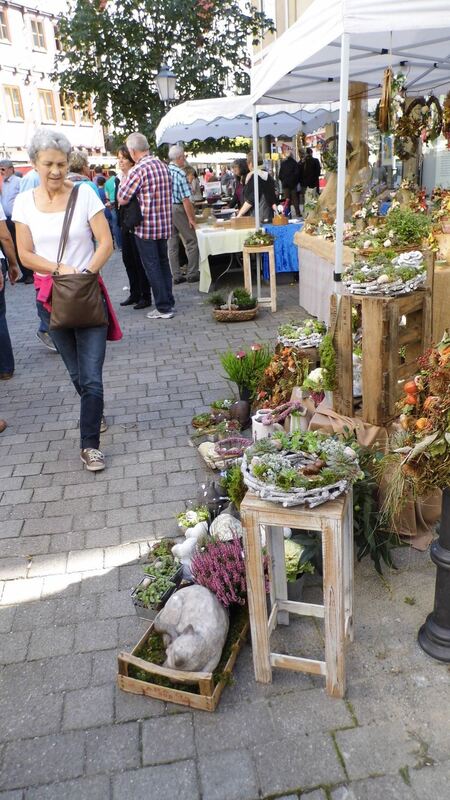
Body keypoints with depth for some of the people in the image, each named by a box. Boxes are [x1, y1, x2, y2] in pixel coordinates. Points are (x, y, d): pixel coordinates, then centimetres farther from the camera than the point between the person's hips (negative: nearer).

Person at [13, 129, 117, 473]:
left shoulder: (84, 193, -5)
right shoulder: (24, 202, 2)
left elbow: (106, 244, -7)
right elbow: (25, 254, 1)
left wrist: (85, 274, -19)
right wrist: (59, 269, -14)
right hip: (50, 296, 3)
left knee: (91, 375, -8)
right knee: (77, 373, 14)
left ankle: (90, 444, 5)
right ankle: (95, 415, 41)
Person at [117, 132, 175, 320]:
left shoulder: (138, 170, -16)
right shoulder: (163, 166, 7)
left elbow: (122, 199, -13)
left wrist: (124, 180, 4)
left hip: (146, 227, -7)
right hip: (164, 225, 7)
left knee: (152, 267, 0)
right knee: (163, 263, 16)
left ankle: (163, 308, 3)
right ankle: (169, 301, 22)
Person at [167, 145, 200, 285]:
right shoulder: (180, 173, -15)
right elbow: (185, 199, -18)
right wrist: (191, 218, -13)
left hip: (165, 209, 7)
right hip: (178, 209, -7)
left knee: (172, 244, 10)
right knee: (192, 242, 4)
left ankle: (176, 276, 13)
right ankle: (192, 274, 4)